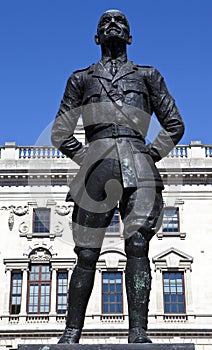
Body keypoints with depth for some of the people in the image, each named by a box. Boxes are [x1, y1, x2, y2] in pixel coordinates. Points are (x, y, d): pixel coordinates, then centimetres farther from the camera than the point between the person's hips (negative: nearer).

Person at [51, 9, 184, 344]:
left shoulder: (148, 75, 23)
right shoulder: (81, 78, 23)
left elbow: (175, 125, 20)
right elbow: (60, 133, 21)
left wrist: (151, 154, 5)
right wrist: (84, 157, 6)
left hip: (138, 167, 0)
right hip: (98, 166, 1)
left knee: (137, 245, -16)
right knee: (86, 255, -1)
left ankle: (138, 333, -17)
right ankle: (72, 332, 7)